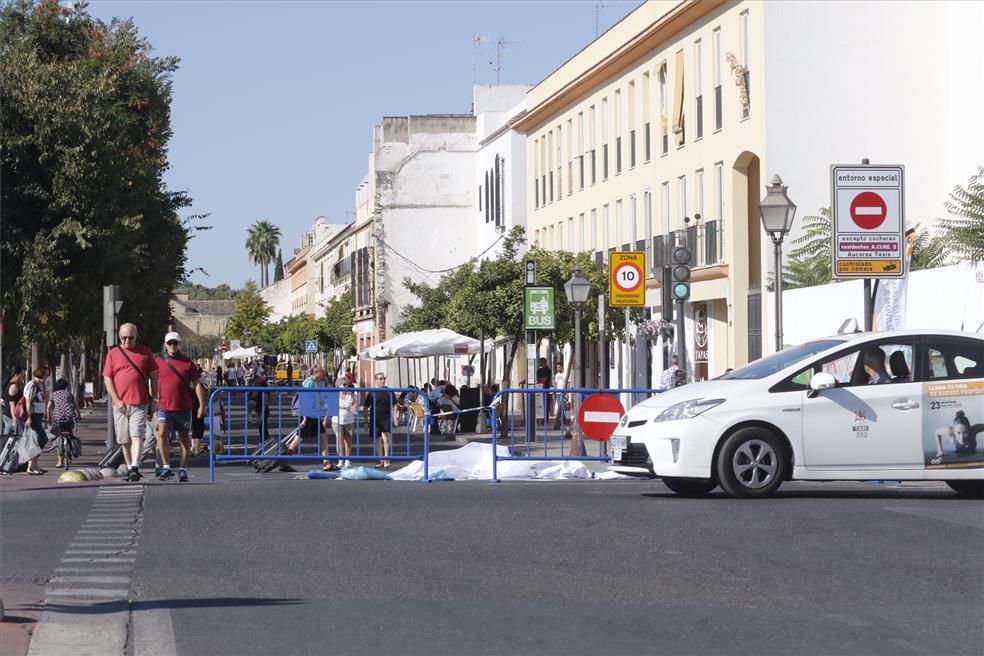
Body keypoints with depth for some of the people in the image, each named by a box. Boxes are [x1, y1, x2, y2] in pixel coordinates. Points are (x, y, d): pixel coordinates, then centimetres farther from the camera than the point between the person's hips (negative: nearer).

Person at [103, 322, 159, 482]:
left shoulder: (145, 353, 7)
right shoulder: (113, 354, 8)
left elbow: (153, 377, 11)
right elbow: (107, 379, 5)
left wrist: (154, 399, 5)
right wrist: (116, 400, -5)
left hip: (140, 403, -2)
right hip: (120, 404, 2)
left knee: (137, 435, -14)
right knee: (124, 440, 7)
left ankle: (135, 467, -22)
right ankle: (129, 468, 18)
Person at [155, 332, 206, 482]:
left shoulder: (187, 362, 3)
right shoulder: (158, 362, 5)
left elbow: (197, 384, 5)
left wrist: (202, 405, -2)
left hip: (184, 407, 1)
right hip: (164, 407, -1)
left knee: (184, 439, 7)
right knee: (162, 434, -18)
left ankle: (183, 470, 17)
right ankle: (166, 468, -15)